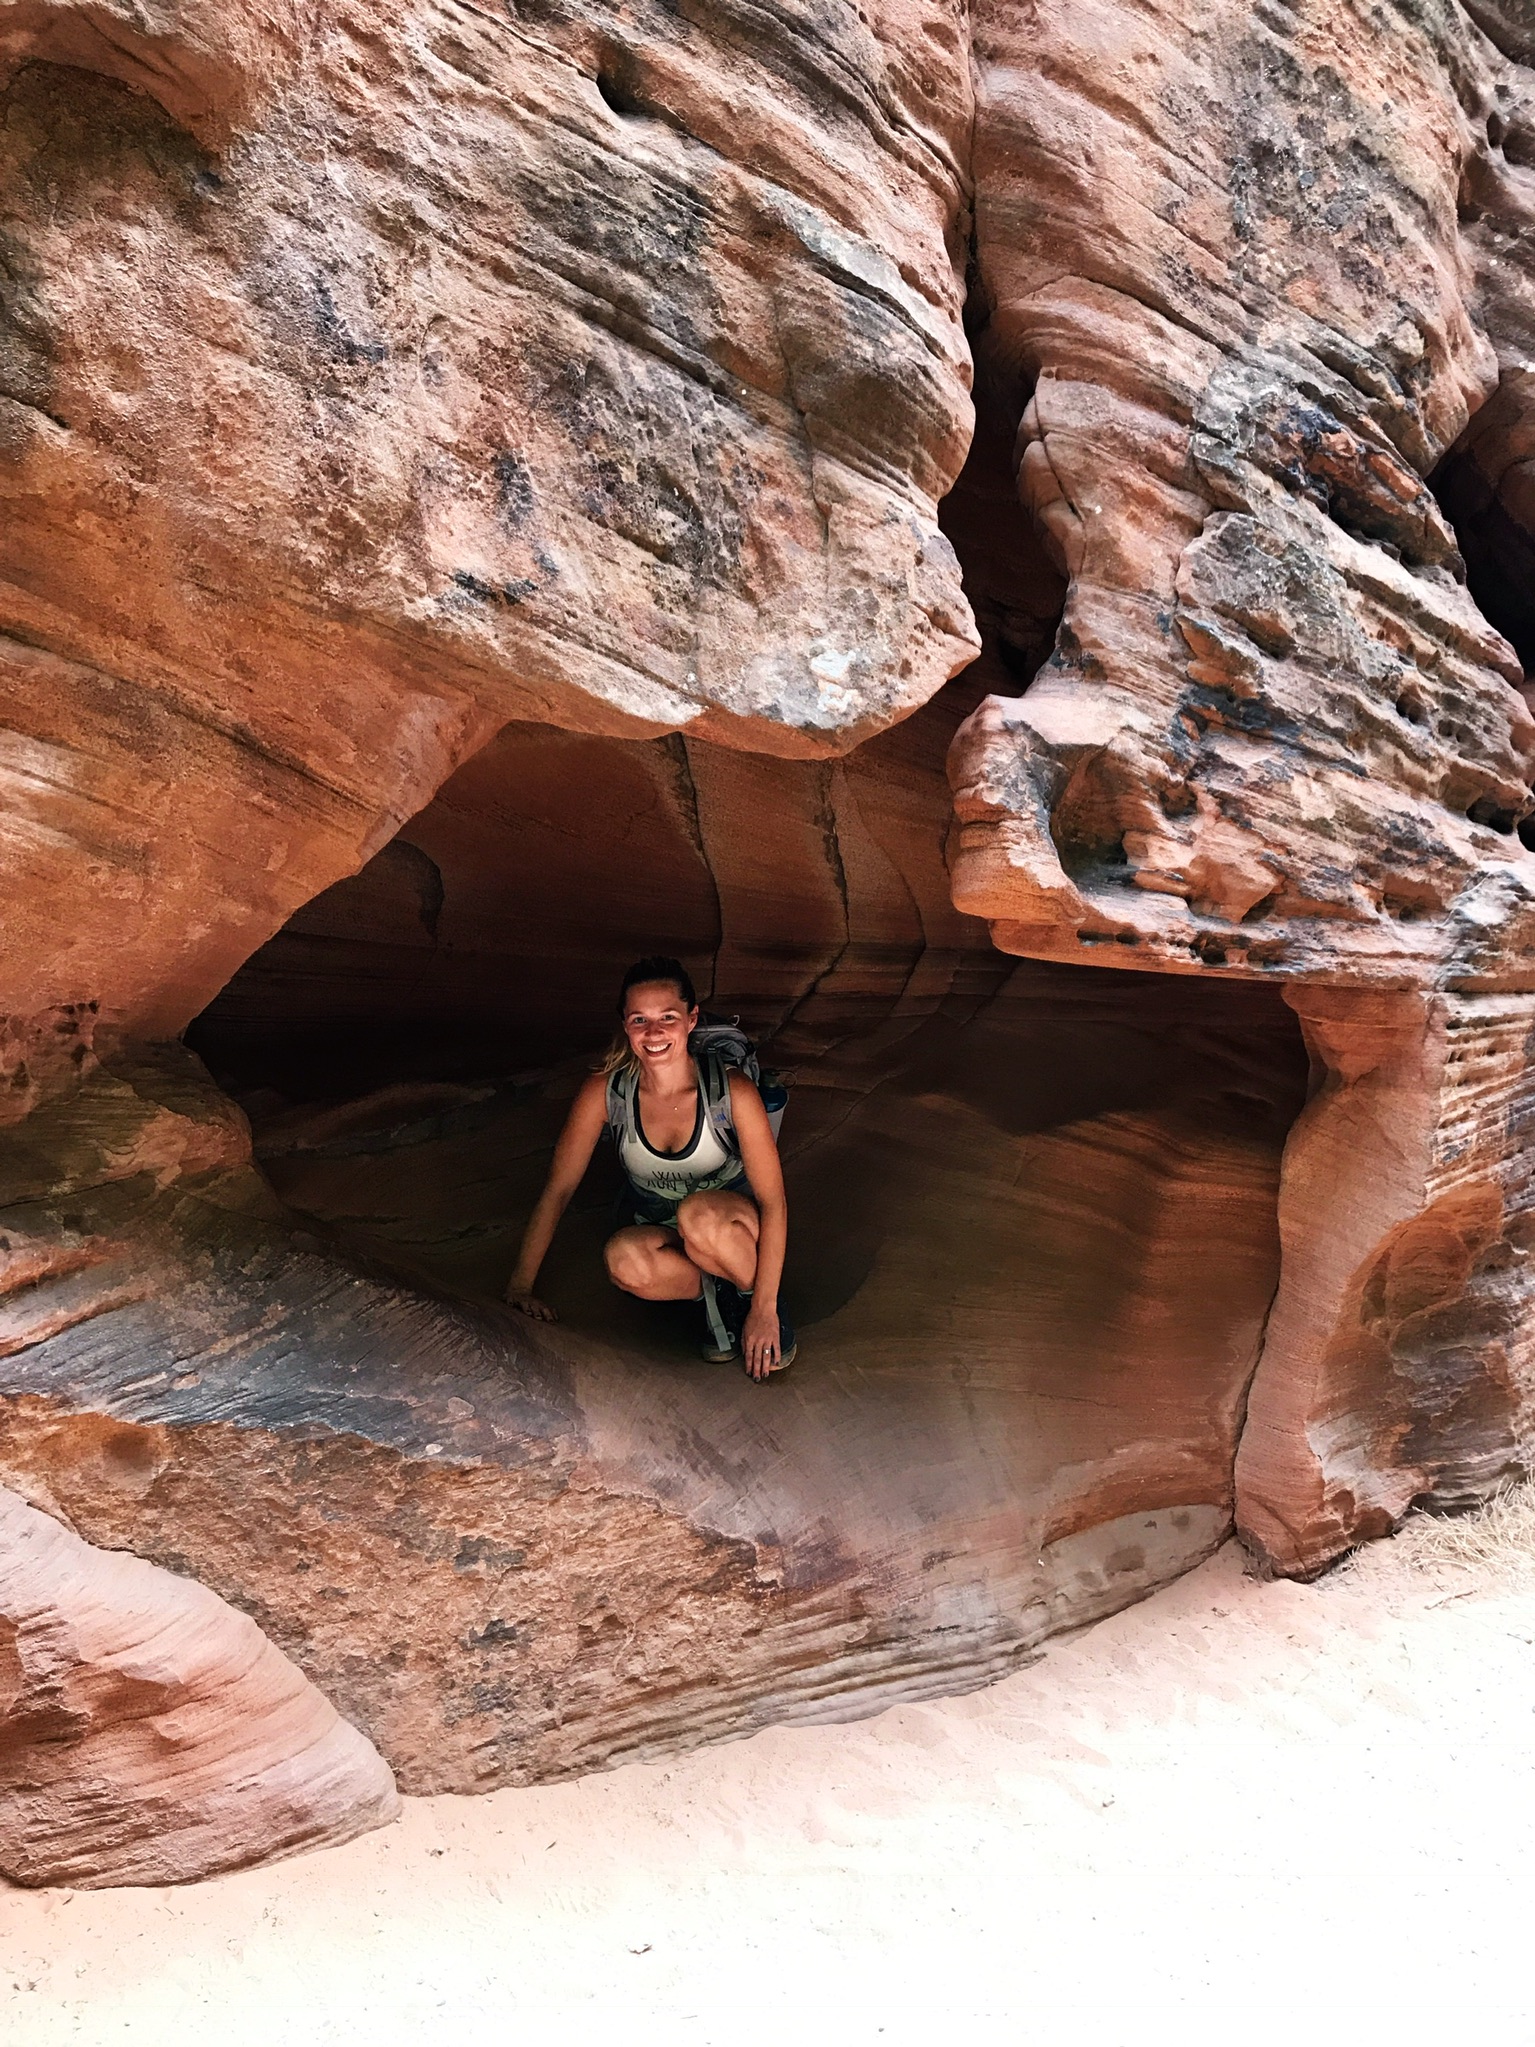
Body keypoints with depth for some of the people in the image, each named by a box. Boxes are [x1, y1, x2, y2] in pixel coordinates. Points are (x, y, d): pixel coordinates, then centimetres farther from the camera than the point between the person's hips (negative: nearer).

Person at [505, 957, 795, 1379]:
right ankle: (717, 1289, -9)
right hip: (659, 1234, 2)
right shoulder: (603, 1092, -17)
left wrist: (764, 1308, -24)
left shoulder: (732, 1092, -23)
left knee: (699, 1214, -38)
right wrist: (520, 1286, -13)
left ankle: (752, 1295, -11)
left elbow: (773, 1201, -20)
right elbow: (557, 1190, -10)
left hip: (731, 1223, -2)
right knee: (624, 1260, -35)